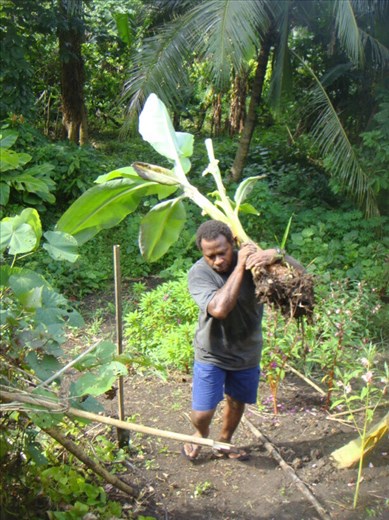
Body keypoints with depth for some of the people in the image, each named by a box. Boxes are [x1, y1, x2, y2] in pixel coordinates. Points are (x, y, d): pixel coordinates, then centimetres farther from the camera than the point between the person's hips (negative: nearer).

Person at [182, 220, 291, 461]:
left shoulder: (251, 258, -16)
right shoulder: (198, 273, -24)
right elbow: (219, 308, -40)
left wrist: (276, 255, -38)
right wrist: (240, 267, -36)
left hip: (247, 352, 3)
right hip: (212, 354, -3)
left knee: (237, 403, 22)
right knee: (202, 413, 0)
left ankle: (224, 443, 51)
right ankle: (201, 434, 38)